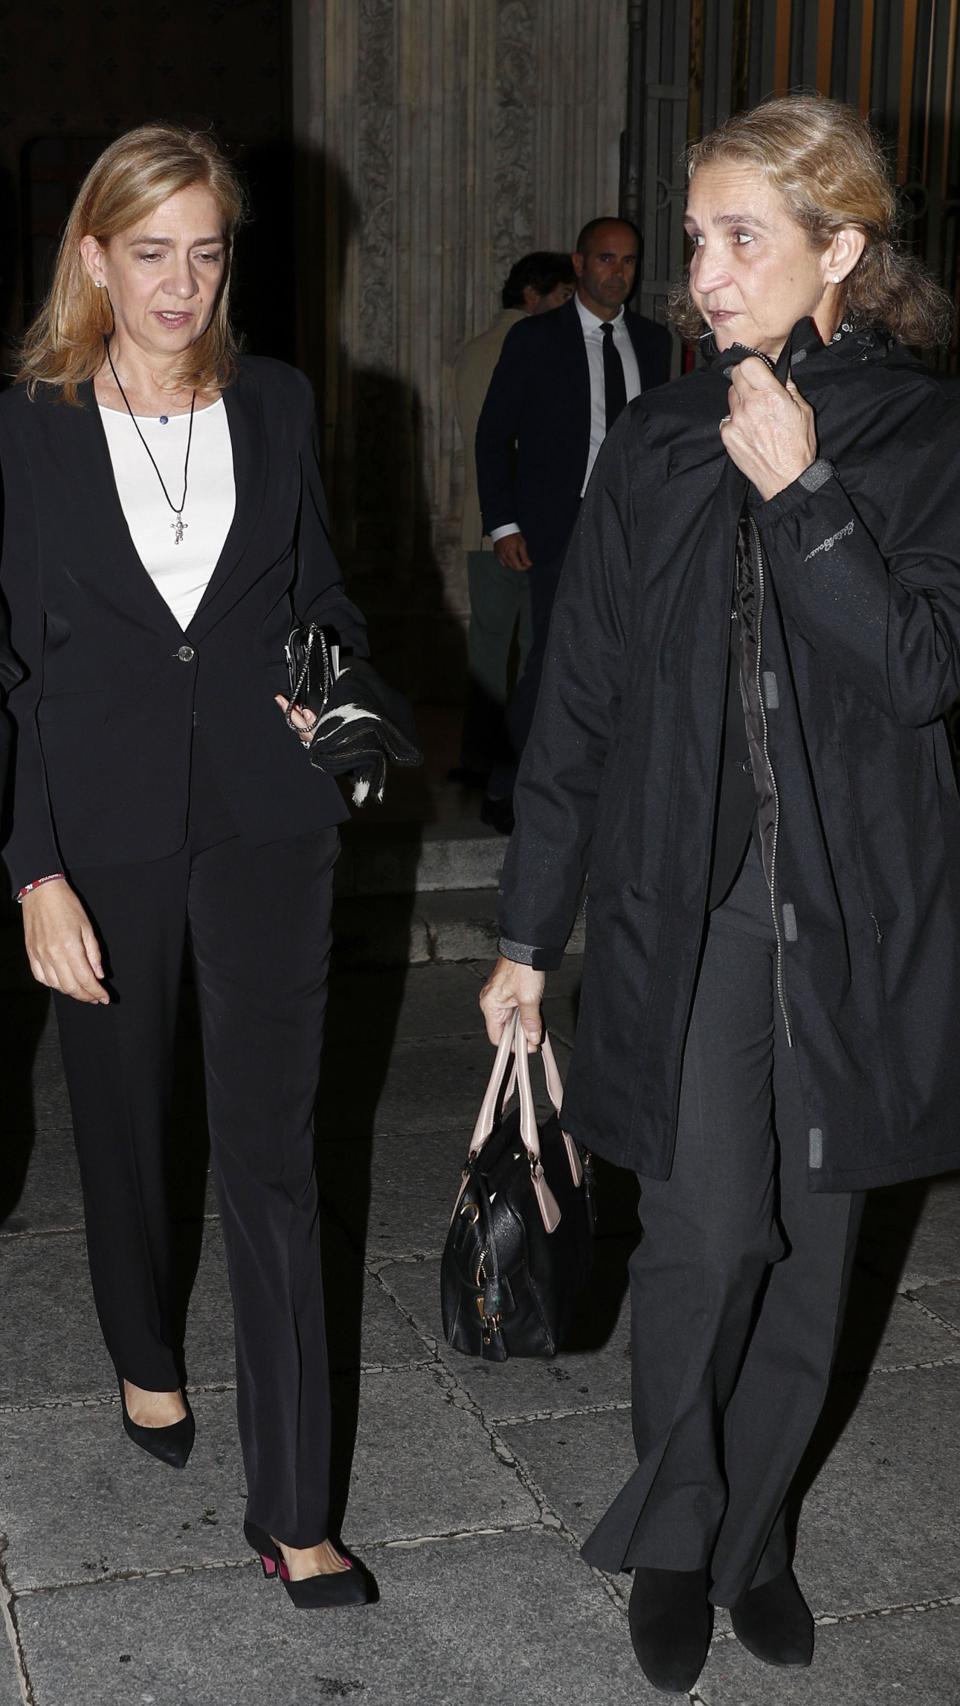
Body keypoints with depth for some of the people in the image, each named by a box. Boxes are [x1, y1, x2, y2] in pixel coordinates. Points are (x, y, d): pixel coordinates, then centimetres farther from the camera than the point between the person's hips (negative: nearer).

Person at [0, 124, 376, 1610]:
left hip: (264, 815, 1)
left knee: (273, 1153, -1)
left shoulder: (276, 404, 5)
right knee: (124, 1120, 17)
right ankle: (146, 1356, 46)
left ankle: (293, 1516, 5)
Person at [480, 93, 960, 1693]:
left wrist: (800, 494, -18)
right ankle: (674, 1531, 19)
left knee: (811, 1246, 10)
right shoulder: (653, 449, 4)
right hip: (688, 905, 0)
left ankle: (752, 1529, 31)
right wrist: (530, 932, 6)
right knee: (706, 1230, -6)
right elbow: (578, 705, 5)